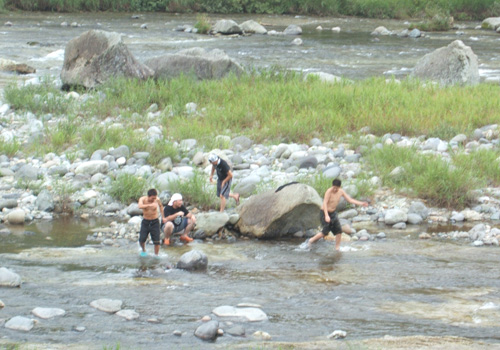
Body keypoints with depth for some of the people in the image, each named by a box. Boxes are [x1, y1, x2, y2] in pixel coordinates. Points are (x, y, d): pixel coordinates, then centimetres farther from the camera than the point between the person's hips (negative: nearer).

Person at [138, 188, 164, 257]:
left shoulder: (157, 200, -11)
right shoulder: (143, 199, -16)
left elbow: (161, 206, 12)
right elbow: (140, 206, -39)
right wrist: (150, 205, -52)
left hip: (155, 222, 0)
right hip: (145, 222, 0)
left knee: (156, 241, -7)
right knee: (141, 240, -4)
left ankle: (156, 255, 9)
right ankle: (143, 250, 26)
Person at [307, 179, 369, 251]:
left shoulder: (341, 192, -2)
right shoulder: (329, 191, -22)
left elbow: (350, 200, 4)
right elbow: (325, 203, -29)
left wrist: (361, 203, -5)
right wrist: (326, 215, -40)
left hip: (333, 213, 6)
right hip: (325, 213, -6)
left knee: (339, 231, -1)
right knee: (325, 231, -11)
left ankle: (337, 248, 10)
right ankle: (311, 240, 9)